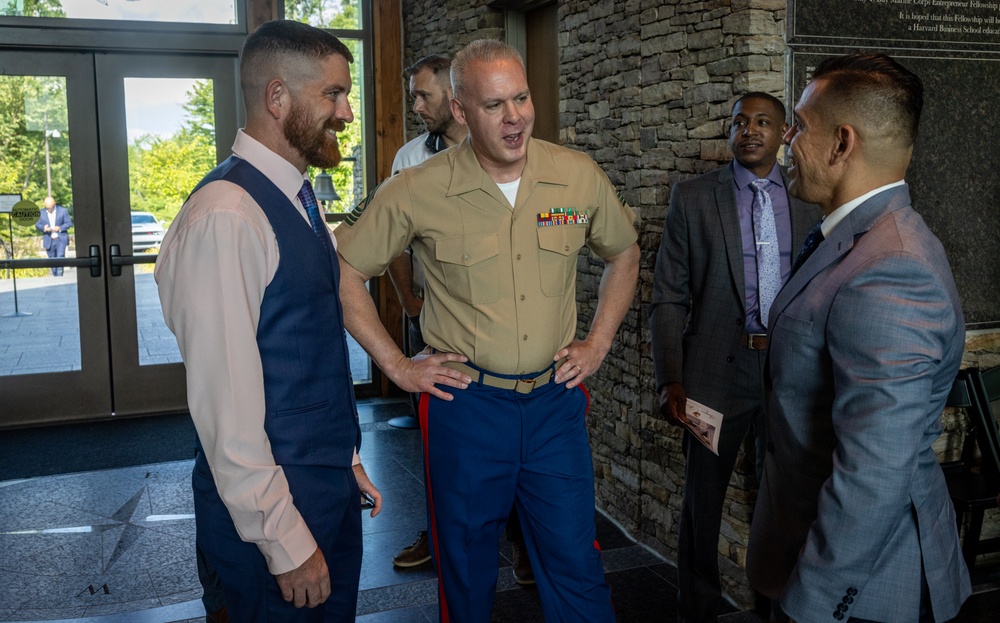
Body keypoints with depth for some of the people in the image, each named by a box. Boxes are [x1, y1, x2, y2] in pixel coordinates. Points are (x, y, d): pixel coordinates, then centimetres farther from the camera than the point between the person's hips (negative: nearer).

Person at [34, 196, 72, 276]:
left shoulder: (63, 211, -3)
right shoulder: (41, 213, 2)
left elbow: (69, 223, -1)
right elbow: (37, 225, 6)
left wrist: (60, 228, -19)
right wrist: (44, 228, -17)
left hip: (61, 239, -2)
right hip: (49, 241, 3)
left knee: (60, 257, -16)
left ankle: (59, 276, -15)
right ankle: (55, 277, 19)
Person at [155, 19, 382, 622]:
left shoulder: (299, 199, 7)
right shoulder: (225, 217, -22)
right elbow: (225, 403, -23)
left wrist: (347, 458, 16)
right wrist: (286, 543, -18)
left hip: (333, 479, 9)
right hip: (275, 503, -8)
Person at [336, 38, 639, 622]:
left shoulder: (580, 176, -3)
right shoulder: (416, 192, -10)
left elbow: (624, 252, 14)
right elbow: (344, 271, -2)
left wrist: (599, 341, 6)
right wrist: (396, 364, -5)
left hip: (556, 396, 2)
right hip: (464, 400, -1)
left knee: (577, 569, 10)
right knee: (467, 575, 16)